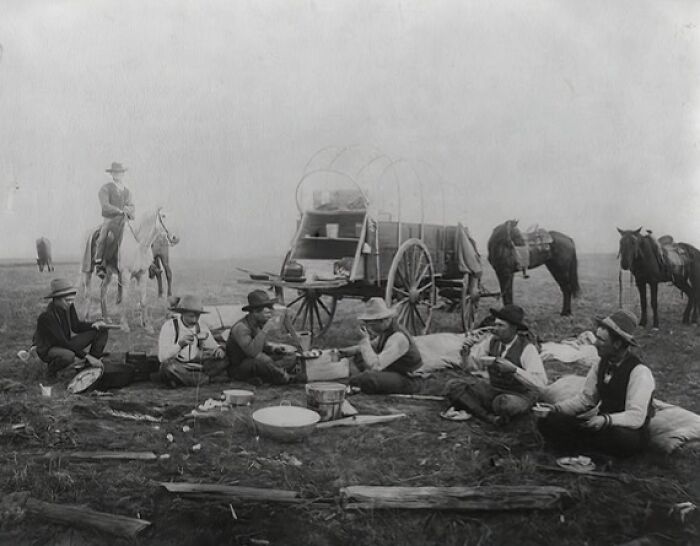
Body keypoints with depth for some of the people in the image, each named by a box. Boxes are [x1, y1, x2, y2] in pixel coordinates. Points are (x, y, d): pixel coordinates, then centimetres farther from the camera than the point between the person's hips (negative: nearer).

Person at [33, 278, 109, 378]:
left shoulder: (69, 306, -9)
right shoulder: (46, 316, -30)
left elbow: (76, 326, 4)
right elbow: (63, 343, -30)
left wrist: (94, 324, -16)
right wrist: (86, 356, -31)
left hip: (66, 344, 7)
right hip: (48, 349, -7)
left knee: (102, 331, -3)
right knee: (68, 356, -43)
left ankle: (90, 366, -1)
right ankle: (52, 367, -9)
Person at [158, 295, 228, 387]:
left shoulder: (202, 328, 2)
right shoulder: (169, 326, -12)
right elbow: (162, 358, -19)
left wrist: (219, 350, -20)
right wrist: (180, 344, -35)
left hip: (195, 368, 4)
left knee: (223, 361, -15)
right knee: (169, 364, -38)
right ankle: (204, 379, -18)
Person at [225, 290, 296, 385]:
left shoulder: (260, 323, 1)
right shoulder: (241, 327, -24)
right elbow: (253, 352, -39)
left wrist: (273, 349, -4)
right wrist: (266, 330, -37)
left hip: (257, 362, 9)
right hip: (238, 368, -9)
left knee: (291, 358, -3)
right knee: (263, 360, -39)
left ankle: (257, 377, -19)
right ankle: (285, 378, -14)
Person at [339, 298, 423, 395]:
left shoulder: (398, 338, -30)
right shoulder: (386, 329, -2)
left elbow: (375, 366, -38)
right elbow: (373, 346, 20)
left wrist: (365, 339, -29)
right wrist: (353, 349, 1)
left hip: (408, 381, -10)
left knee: (367, 379, -31)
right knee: (359, 356, 17)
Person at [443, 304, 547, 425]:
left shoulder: (527, 348, -21)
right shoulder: (491, 339, -8)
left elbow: (541, 382, -29)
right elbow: (472, 366, -1)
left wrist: (513, 369, -39)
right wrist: (467, 351, -22)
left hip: (520, 395, -5)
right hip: (493, 388, 5)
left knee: (503, 403, -41)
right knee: (452, 387, -13)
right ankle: (490, 417, -19)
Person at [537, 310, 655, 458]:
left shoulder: (639, 372, -18)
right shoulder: (601, 364, 3)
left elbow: (636, 417, -23)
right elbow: (586, 398, 10)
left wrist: (606, 419, -40)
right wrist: (556, 408, -7)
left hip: (628, 433, -5)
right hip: (602, 427, 6)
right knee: (546, 421, -11)